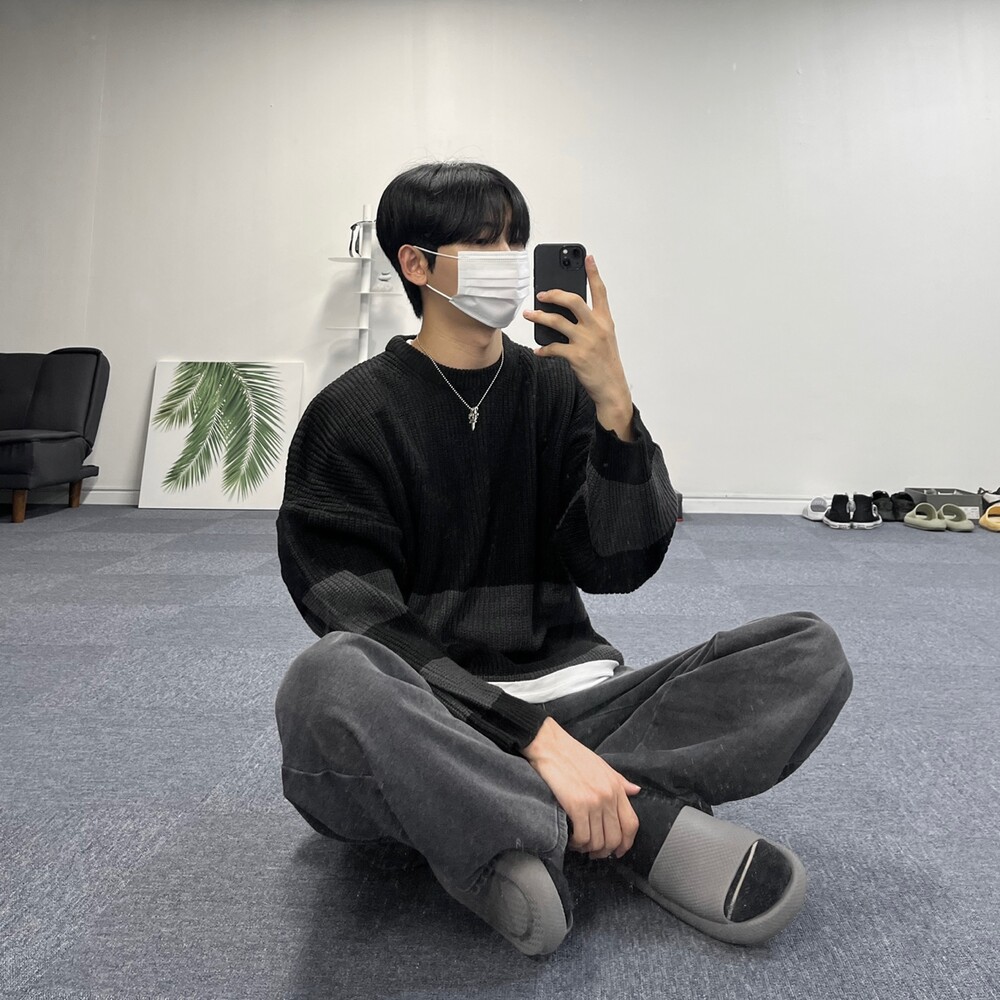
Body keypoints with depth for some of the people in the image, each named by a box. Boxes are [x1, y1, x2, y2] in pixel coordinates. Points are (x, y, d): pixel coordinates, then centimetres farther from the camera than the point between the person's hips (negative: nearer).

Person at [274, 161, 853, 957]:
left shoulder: (558, 387, 8)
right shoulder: (351, 417, -3)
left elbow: (616, 566, -2)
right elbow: (367, 627, -13)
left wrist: (614, 403, -16)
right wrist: (537, 737, -24)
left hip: (564, 694, 4)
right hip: (426, 717, -3)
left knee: (811, 651, -11)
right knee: (326, 682, -37)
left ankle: (512, 831, -19)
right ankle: (642, 823, -20)